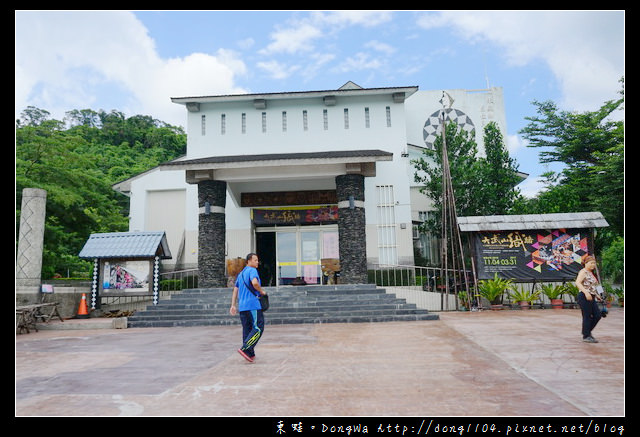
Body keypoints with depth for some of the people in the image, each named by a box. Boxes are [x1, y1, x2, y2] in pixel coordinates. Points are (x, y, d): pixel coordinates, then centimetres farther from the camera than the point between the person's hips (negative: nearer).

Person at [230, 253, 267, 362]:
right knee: (258, 328, -7)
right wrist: (261, 291, -7)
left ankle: (250, 354, 10)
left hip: (242, 306, 9)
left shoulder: (240, 274, 22)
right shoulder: (252, 270, -5)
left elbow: (235, 290, 20)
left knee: (247, 329, 9)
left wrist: (233, 305, 19)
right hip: (252, 304, -9)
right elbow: (254, 283, -24)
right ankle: (245, 349, -16)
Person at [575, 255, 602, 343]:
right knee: (587, 316, -4)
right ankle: (586, 336, 5)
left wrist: (596, 295, 22)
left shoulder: (591, 273, 19)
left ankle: (587, 331, 20)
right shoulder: (583, 272, -10)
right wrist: (586, 292, -32)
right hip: (584, 297, -9)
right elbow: (577, 282, -23)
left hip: (591, 298, 9)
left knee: (597, 315, 7)